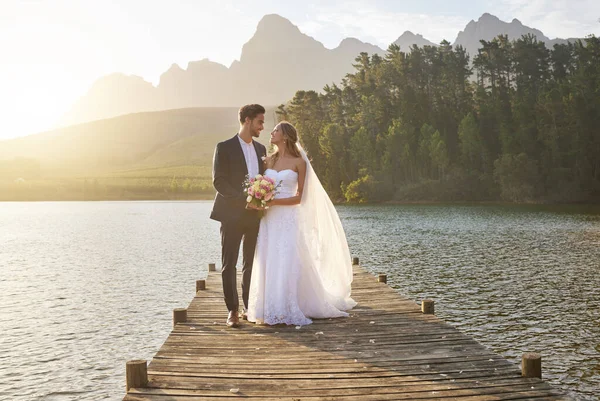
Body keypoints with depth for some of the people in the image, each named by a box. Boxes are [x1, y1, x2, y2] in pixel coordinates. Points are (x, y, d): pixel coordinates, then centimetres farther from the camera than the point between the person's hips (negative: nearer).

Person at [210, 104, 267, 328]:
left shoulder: (261, 149, 14)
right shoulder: (224, 148, -4)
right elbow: (218, 181, -11)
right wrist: (244, 198, -18)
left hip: (255, 215, 5)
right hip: (232, 214, -5)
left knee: (252, 264, 8)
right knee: (229, 264, -1)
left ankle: (250, 307, 17)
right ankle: (232, 310, 6)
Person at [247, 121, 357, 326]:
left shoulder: (299, 162, -1)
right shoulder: (268, 161, 12)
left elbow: (300, 197, -3)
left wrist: (274, 202, -15)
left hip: (288, 219, -4)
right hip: (269, 219, 4)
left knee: (288, 264, -8)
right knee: (268, 264, 1)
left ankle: (289, 311, 0)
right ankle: (271, 310, 9)